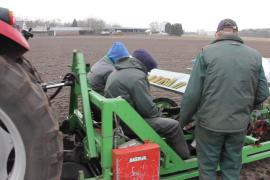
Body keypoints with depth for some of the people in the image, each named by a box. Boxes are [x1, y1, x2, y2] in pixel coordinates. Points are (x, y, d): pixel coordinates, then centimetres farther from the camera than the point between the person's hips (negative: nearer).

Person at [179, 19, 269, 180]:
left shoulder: (207, 53, -10)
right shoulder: (255, 56, 0)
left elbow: (192, 93, -12)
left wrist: (184, 119, 2)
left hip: (210, 122, -3)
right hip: (239, 124, 3)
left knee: (208, 166, 15)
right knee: (232, 167, 19)